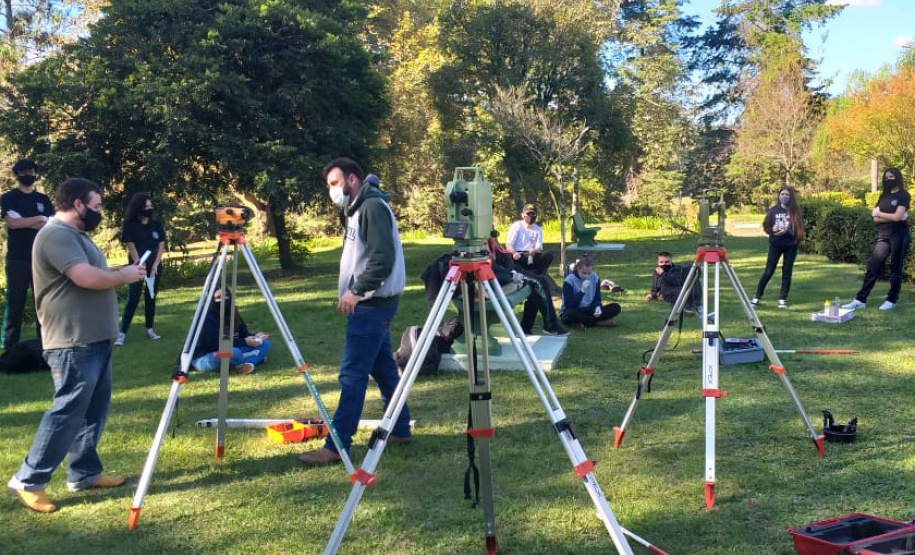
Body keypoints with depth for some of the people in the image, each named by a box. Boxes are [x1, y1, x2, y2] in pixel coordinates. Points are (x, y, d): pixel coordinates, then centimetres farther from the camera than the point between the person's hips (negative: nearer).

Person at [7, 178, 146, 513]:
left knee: (94, 410, 14)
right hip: (74, 343, -11)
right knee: (68, 412, -8)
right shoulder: (56, 235, -15)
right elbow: (88, 278, -27)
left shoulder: (76, 234, 19)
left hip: (95, 340, 11)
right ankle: (28, 481, 0)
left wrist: (122, 276, 8)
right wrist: (124, 276, -12)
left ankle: (84, 473, 23)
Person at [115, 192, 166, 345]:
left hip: (155, 266, 4)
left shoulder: (157, 225, 4)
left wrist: (155, 265, -6)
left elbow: (161, 246, 3)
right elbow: (131, 247, -8)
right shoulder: (130, 225, -6)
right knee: (133, 298, -10)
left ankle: (149, 329, 16)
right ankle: (122, 333, -10)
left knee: (151, 298, 7)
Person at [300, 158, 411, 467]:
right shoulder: (357, 209, 18)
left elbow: (384, 258, -24)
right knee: (383, 367, 15)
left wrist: (357, 290, -25)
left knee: (352, 374, -10)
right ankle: (399, 430, 22)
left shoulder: (373, 207, -14)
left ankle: (336, 446, -9)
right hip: (370, 303, 11)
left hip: (372, 303, -11)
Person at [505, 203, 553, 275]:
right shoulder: (516, 226, 6)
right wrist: (514, 253, -30)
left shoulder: (538, 230, 17)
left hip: (532, 256, 4)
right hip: (518, 256, -3)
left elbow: (539, 248, 5)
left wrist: (534, 251, -22)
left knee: (549, 255, -22)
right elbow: (508, 244, -6)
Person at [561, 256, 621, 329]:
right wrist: (582, 291, -27)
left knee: (616, 307, -15)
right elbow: (569, 305, -19)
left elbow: (597, 299, 6)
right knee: (571, 313, -42)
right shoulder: (569, 281, -14)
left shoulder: (595, 278, 2)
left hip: (589, 311, 5)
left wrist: (597, 307, -18)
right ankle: (599, 322, -22)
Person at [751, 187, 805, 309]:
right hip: (775, 245, -1)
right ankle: (757, 297, 5)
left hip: (791, 246, 1)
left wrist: (787, 231, -19)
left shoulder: (795, 211, -2)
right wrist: (773, 230, -19)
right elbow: (766, 226, 2)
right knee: (768, 271, -1)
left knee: (787, 272, 5)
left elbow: (799, 228, -2)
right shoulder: (773, 210, 0)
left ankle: (783, 299, 13)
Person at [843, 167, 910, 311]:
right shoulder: (884, 196, 15)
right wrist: (891, 217, -10)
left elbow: (897, 217, -15)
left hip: (899, 236, -6)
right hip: (883, 236, 6)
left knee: (895, 269, 2)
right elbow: (876, 219, 6)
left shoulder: (903, 195, -3)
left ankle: (892, 300, 11)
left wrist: (879, 213, -2)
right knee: (873, 268, 1)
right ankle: (860, 300, 0)